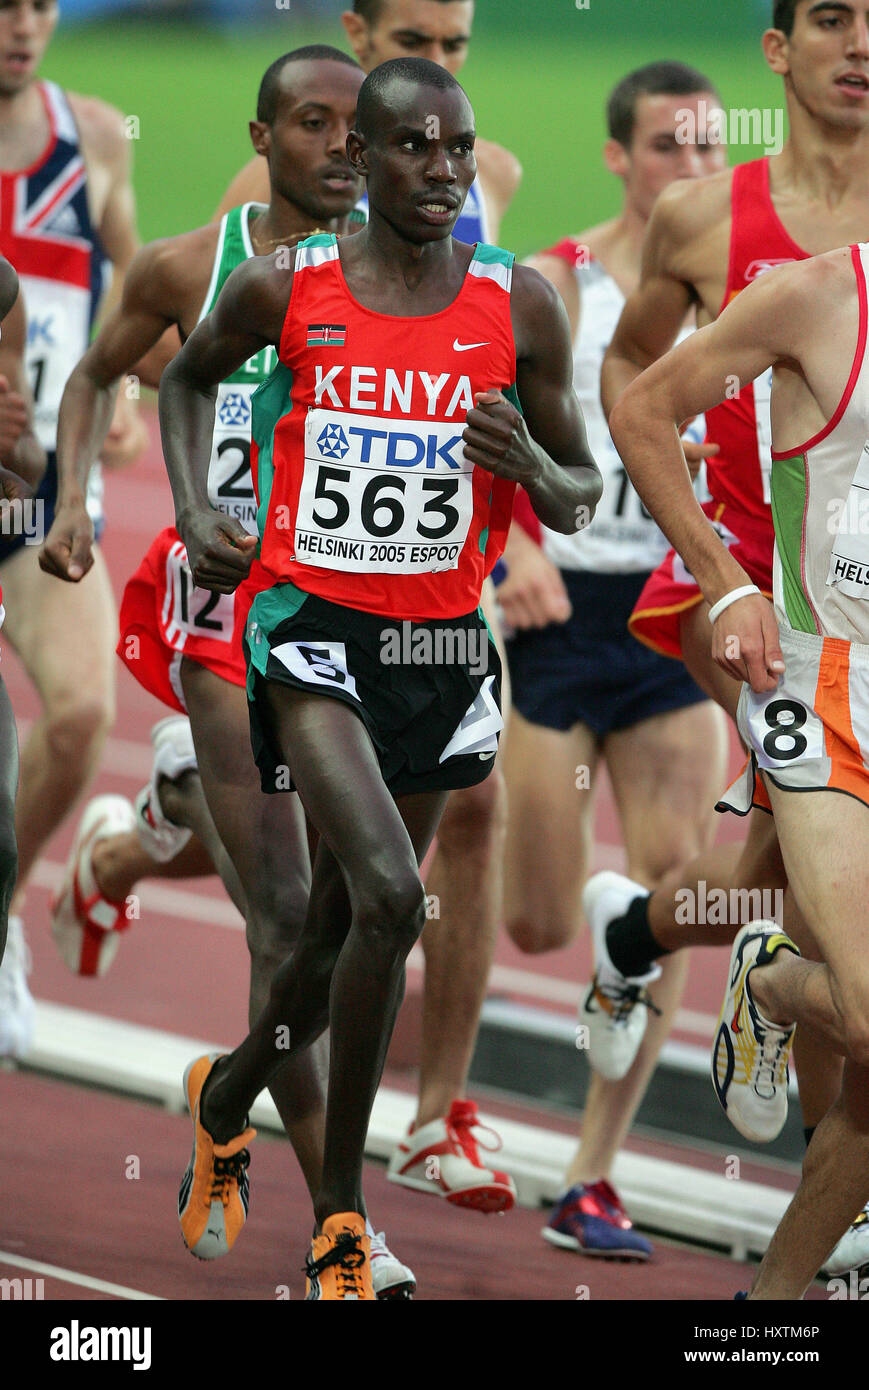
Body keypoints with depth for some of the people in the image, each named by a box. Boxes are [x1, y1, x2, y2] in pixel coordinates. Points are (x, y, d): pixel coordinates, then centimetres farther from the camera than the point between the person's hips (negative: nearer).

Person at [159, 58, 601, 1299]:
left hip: (442, 646, 3)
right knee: (388, 896, -21)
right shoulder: (284, 290, -4)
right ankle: (341, 1208, -9)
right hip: (313, 634, -3)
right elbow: (189, 376, 18)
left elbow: (578, 503, 7)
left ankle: (231, 1091, 44)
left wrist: (533, 464, -16)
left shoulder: (520, 306, -2)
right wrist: (194, 512, 3)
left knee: (344, 929, 14)